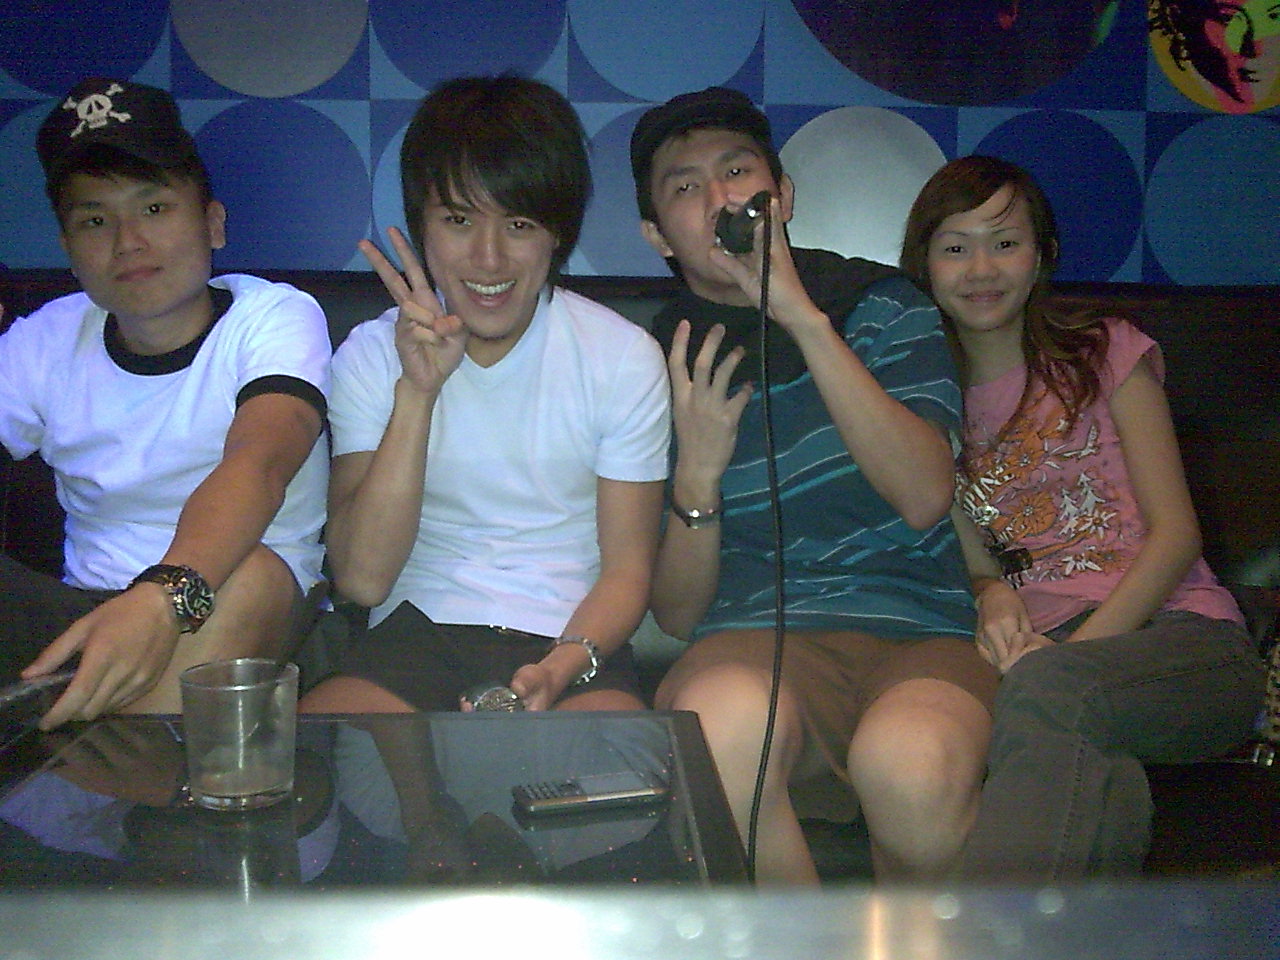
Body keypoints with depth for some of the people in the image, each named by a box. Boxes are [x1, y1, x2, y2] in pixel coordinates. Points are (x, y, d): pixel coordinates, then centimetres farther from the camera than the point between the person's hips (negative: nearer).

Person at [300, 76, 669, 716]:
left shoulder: (623, 357, -1)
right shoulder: (373, 355, 1)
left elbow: (626, 572, 2)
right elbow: (363, 579, -9)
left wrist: (560, 669, -20)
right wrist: (417, 392, -18)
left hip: (572, 642, 0)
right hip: (415, 633, 0)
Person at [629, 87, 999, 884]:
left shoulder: (884, 306, 10)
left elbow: (925, 497, -9)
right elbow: (678, 614, 8)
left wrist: (805, 320, -13)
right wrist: (698, 472, -10)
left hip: (920, 633, 0)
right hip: (757, 637, 0)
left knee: (910, 764, -35)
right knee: (720, 724, -36)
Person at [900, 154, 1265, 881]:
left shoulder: (1106, 355, 12)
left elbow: (1175, 531, 1)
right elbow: (973, 561, 12)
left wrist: (1081, 643, -16)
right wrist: (992, 599, -14)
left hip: (1177, 632, -1)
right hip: (1033, 643, 2)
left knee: (1045, 688, -38)